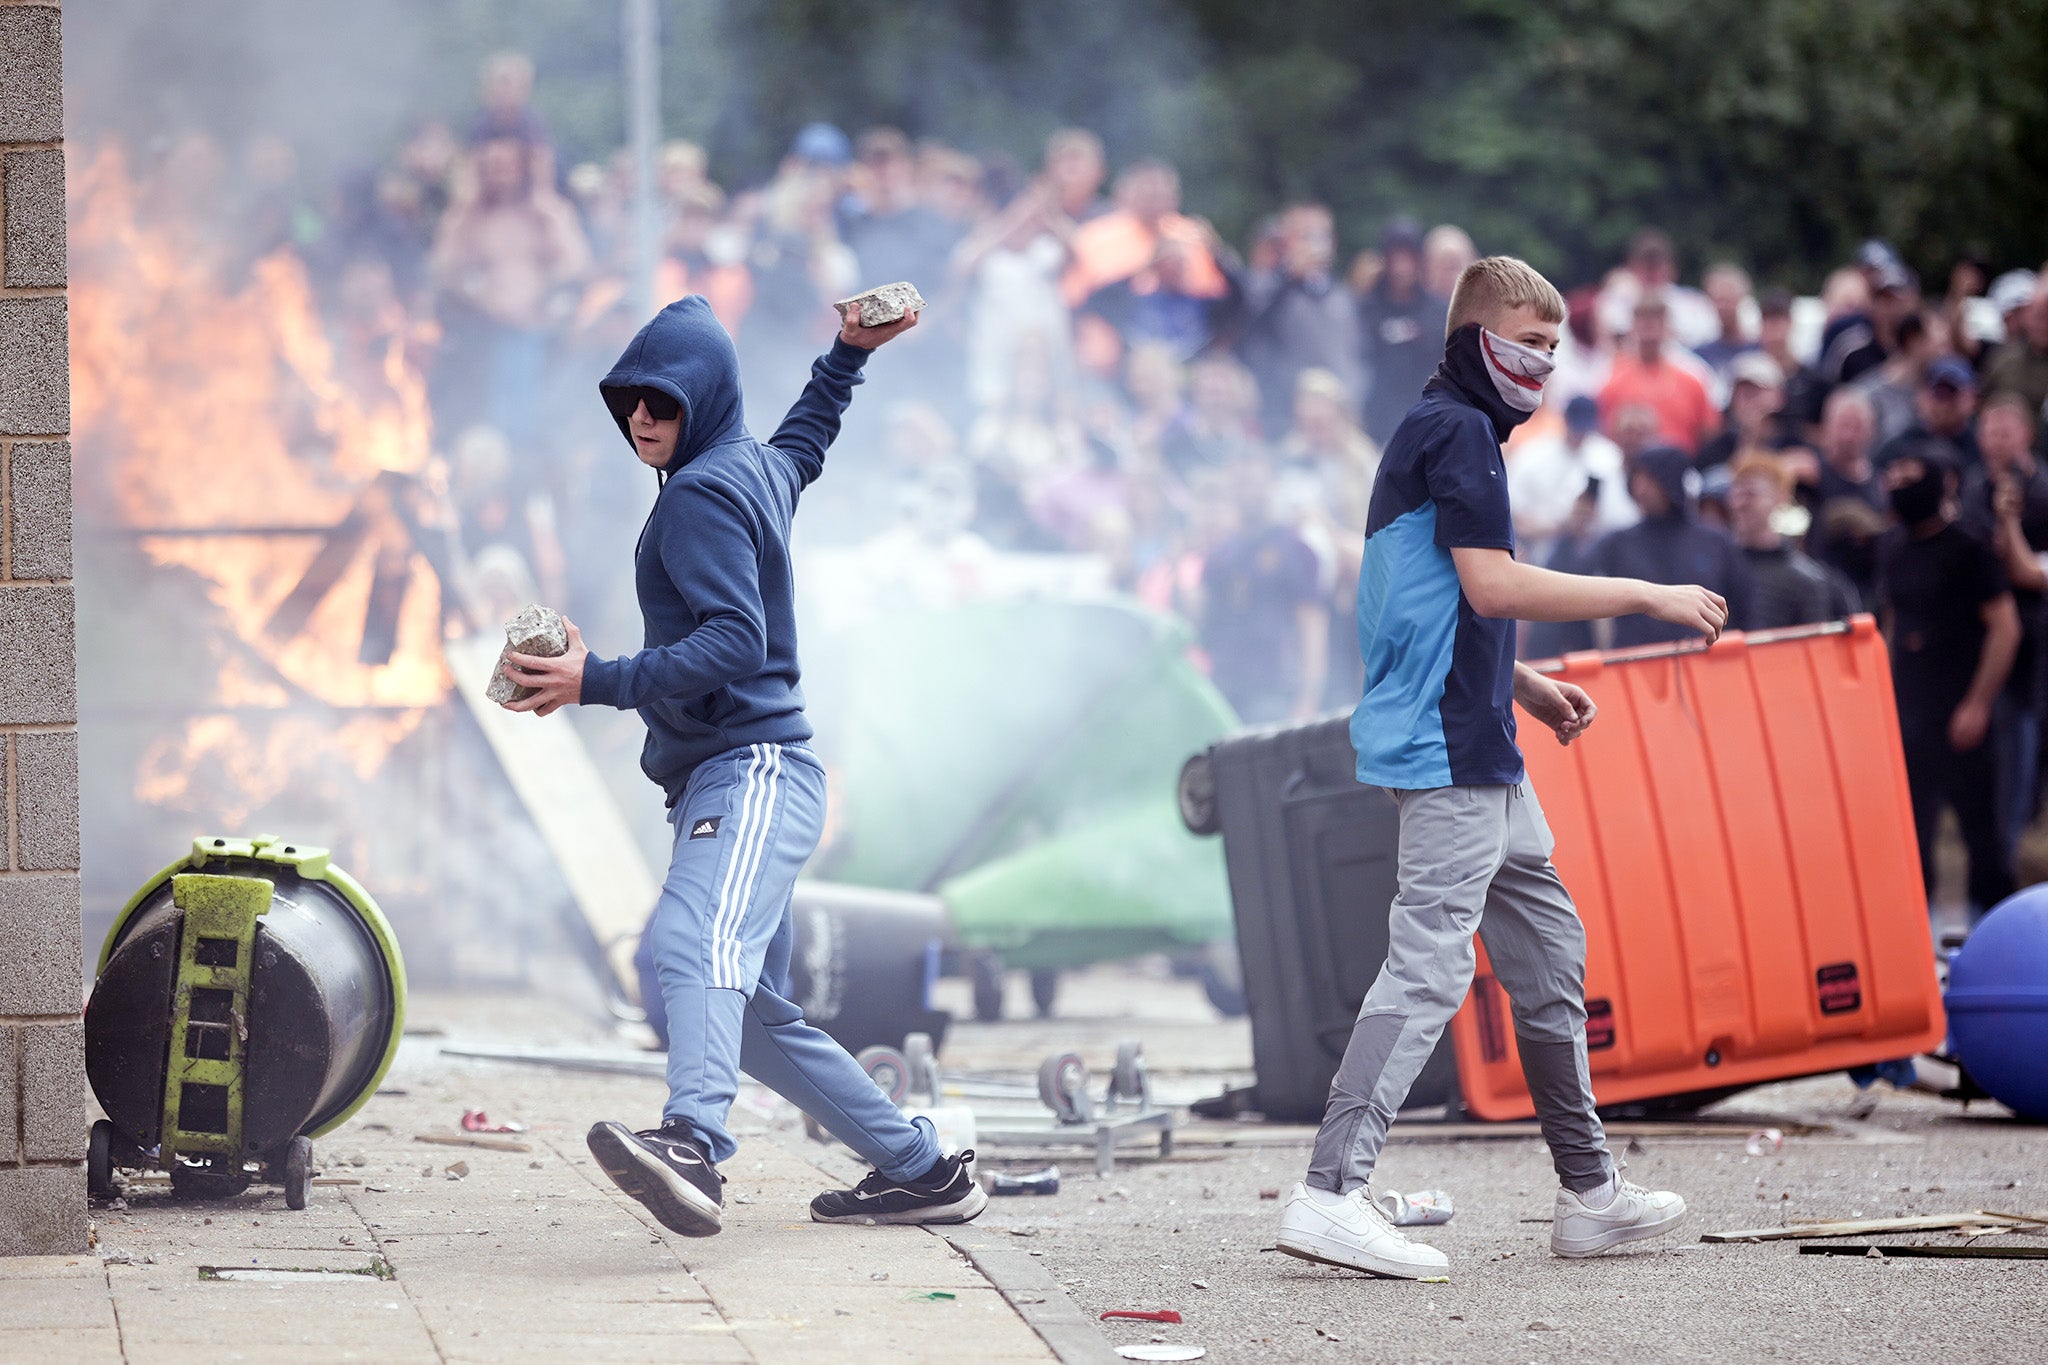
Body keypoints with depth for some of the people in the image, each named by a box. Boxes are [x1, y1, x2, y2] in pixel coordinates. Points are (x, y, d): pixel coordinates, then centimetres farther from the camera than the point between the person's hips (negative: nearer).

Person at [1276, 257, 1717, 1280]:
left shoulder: (1439, 431, 22)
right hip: (1450, 749, -11)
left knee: (1549, 951, 14)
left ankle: (1589, 1193, 19)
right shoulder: (1457, 431, -10)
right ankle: (1330, 1194, -20)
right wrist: (1649, 597, -16)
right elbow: (1493, 584, -20)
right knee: (1430, 963, -15)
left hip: (1480, 755, 11)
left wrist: (1527, 686, 22)